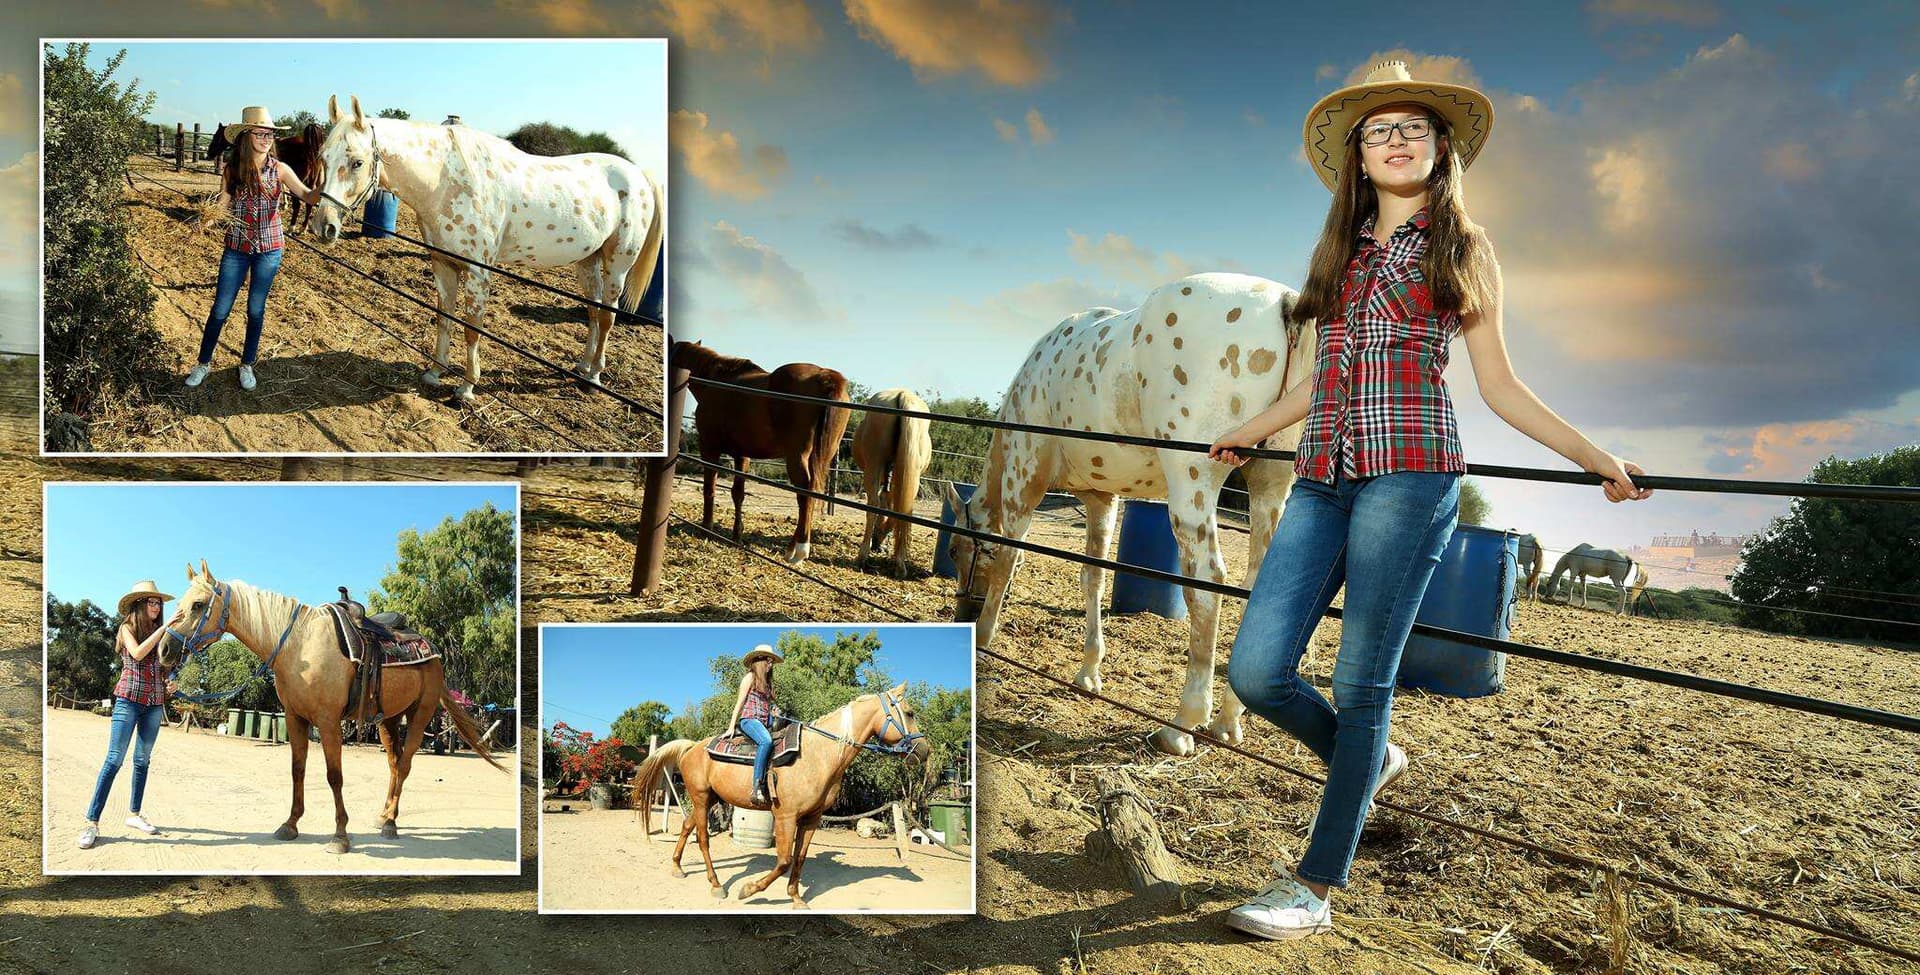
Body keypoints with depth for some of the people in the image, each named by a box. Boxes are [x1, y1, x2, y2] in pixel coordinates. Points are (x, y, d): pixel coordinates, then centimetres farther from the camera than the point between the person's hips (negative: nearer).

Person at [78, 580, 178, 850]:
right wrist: (162, 629, -17)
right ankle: (92, 822, -11)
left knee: (143, 759, 9)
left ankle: (134, 814, 18)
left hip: (155, 703, 5)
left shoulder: (158, 632, 14)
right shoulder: (128, 628, 1)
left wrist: (169, 684, 6)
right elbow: (137, 653, -18)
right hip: (129, 699, -5)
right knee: (114, 759, -11)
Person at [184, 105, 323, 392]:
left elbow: (308, 196, -16)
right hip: (236, 249, 1)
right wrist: (207, 221, -24)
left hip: (268, 250, 0)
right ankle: (204, 363, 21)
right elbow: (222, 207, -2)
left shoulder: (280, 170, -5)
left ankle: (247, 364, 25)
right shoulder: (232, 171, -2)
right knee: (220, 309, 5)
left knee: (256, 309, 9)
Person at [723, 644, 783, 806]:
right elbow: (740, 703, -1)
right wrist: (731, 727, -6)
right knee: (766, 741, -37)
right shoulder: (750, 677, 4)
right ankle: (757, 787, -43)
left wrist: (774, 711, 4)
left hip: (764, 722, 8)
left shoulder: (766, 682, 24)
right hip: (749, 719, -8)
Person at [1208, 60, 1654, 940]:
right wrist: (1249, 433, 39)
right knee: (1256, 671, -6)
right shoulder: (1342, 250, 22)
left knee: (1360, 682, -7)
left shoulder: (1462, 249, 12)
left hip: (1410, 472, -4)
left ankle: (1316, 884, 4)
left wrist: (1594, 456, 1)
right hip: (1322, 479, 5)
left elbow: (1499, 386, 11)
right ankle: (1368, 761, 24)